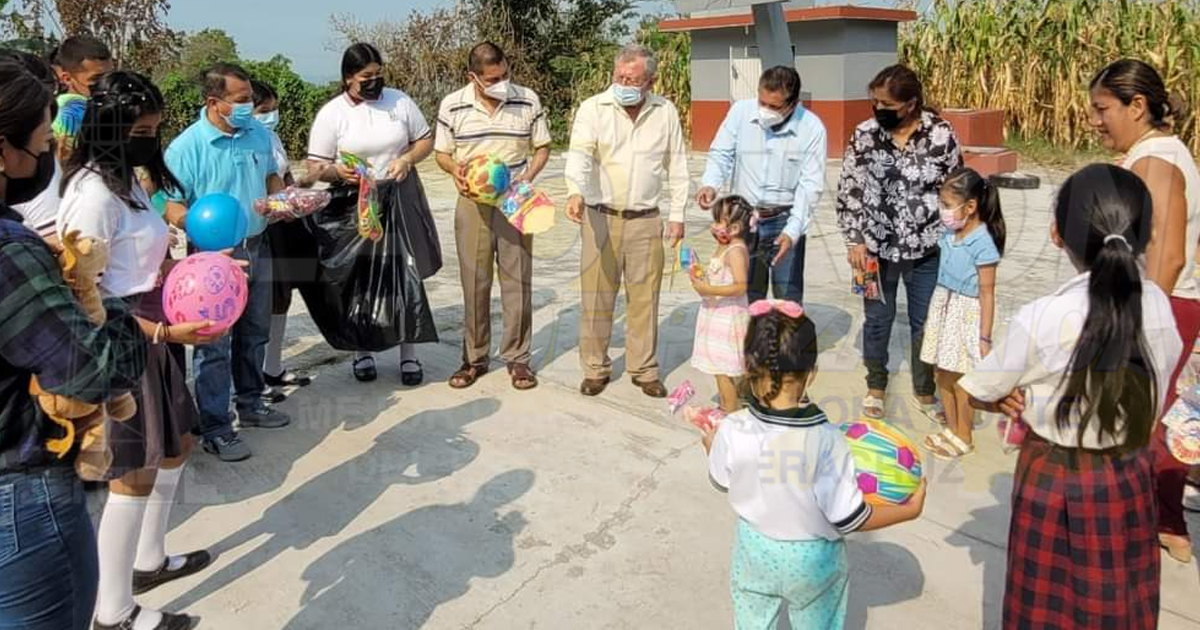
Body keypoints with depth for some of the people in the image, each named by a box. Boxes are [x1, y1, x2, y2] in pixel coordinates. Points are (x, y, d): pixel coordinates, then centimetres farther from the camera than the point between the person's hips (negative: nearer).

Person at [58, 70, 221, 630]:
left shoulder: (126, 180, 9)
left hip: (153, 335, 10)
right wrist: (165, 332, -27)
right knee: (136, 472, 0)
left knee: (176, 445, 21)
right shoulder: (93, 192, -21)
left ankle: (149, 561, 39)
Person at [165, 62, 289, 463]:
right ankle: (215, 429, 11)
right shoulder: (186, 147, -16)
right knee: (214, 344, 0)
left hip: (257, 249, 6)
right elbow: (170, 207, -16)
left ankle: (251, 404, 36)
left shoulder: (260, 134, 3)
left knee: (254, 334, 19)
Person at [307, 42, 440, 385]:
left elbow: (426, 140, 9)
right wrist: (336, 171, -25)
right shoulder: (331, 113, -4)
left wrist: (407, 159, -11)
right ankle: (363, 351, 24)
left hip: (399, 200, 2)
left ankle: (408, 353, 17)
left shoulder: (399, 101, 1)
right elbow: (315, 166, -3)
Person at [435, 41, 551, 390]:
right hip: (472, 203, 0)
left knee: (517, 280, 3)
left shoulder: (528, 100, -4)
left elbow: (542, 148, 5)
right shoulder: (452, 106, -4)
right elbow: (442, 154, 6)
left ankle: (517, 357, 16)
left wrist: (528, 177, -13)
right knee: (474, 282, 7)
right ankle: (474, 357, 20)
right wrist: (455, 171, -16)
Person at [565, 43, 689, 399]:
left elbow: (676, 166, 9)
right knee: (597, 298, 5)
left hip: (645, 220, 2)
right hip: (601, 218, -1)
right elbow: (579, 154, -20)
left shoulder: (666, 112, 4)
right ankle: (595, 369, 19)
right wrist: (575, 192, -38)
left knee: (645, 298, 7)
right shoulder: (593, 109, -5)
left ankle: (644, 369, 21)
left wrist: (677, 215, 6)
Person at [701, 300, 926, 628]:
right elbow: (849, 518, -22)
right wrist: (910, 509, -7)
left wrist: (712, 446, 18)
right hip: (813, 559, -1)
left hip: (754, 552, 2)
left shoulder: (731, 431, -25)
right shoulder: (828, 440, -31)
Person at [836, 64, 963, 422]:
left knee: (925, 323, 12)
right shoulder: (865, 135, -6)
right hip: (877, 247, 1)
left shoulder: (941, 134, -9)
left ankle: (925, 392, 31)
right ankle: (875, 386, 34)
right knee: (877, 320, 14)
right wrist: (855, 241, -8)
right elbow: (849, 191, -2)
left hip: (926, 249, 0)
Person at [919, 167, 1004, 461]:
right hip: (943, 306, 7)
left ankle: (964, 438, 20)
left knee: (959, 379, 4)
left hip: (966, 313, -7)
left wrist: (985, 337, -16)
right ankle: (951, 428, 32)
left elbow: (987, 293, -17)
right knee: (943, 373, 15)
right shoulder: (950, 233, 2)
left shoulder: (982, 242, -19)